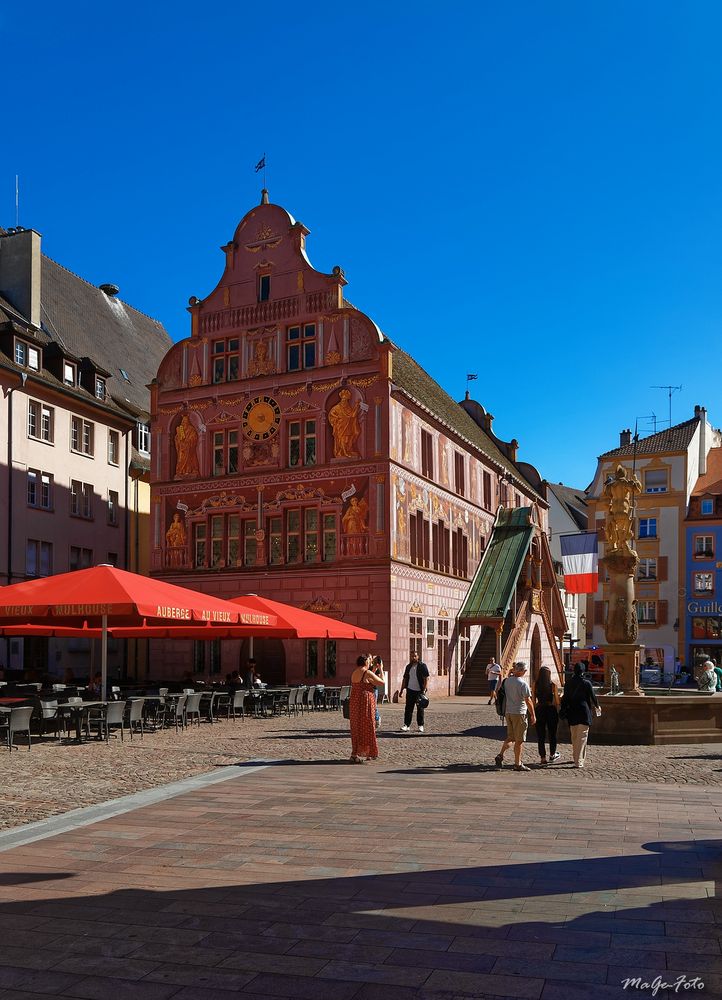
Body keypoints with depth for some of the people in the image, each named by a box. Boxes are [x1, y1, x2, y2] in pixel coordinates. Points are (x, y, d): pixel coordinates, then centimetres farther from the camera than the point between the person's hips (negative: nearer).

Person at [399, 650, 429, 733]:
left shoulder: (422, 666, -4)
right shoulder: (408, 666, 12)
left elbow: (426, 679, -9)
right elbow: (405, 679, 17)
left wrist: (424, 690, -18)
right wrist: (402, 690, 12)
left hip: (419, 691, -4)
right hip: (410, 690, 4)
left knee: (420, 708, 4)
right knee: (408, 708, 0)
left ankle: (420, 725, 12)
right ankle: (406, 725, 3)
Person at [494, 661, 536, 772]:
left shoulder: (507, 681, 1)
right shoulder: (523, 683, -17)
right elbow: (528, 701, -14)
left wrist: (511, 673, 15)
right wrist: (533, 715, -4)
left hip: (508, 712, 6)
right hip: (519, 713, -6)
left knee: (510, 737, 18)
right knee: (519, 740, 2)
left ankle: (500, 755, 6)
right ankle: (518, 764, 6)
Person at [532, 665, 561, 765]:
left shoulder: (535, 684, -4)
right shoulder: (553, 685, -7)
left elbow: (533, 699, -2)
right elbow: (557, 700, -2)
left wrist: (534, 712, 7)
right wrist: (557, 712, 10)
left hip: (539, 710, 1)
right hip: (551, 709, -1)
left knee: (540, 734, 7)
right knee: (552, 733, 16)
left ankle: (542, 757, 8)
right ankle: (552, 755, 27)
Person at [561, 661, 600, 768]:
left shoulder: (568, 683, 3)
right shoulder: (586, 683, -9)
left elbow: (565, 698, 8)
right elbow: (593, 696, 0)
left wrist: (563, 710, 18)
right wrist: (597, 706, 19)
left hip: (572, 713, 4)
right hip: (583, 712, -4)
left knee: (574, 737, 17)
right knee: (582, 736, -2)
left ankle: (576, 757, 29)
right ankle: (579, 761, -7)